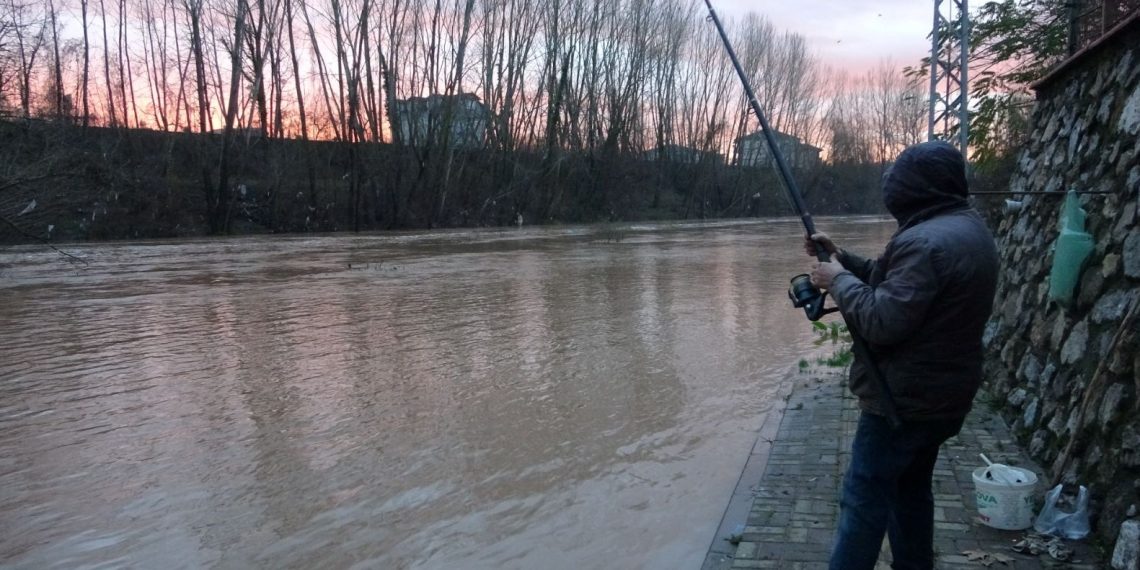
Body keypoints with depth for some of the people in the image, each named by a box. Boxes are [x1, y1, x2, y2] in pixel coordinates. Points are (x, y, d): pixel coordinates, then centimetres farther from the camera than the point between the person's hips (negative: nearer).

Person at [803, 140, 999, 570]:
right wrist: (842, 258, 7)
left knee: (864, 500, -1)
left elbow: (883, 321, -28)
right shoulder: (969, 229, 9)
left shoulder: (925, 241, -24)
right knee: (911, 489, 21)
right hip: (944, 395, 10)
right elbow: (897, 283, 15)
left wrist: (838, 280, -15)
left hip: (906, 398, -10)